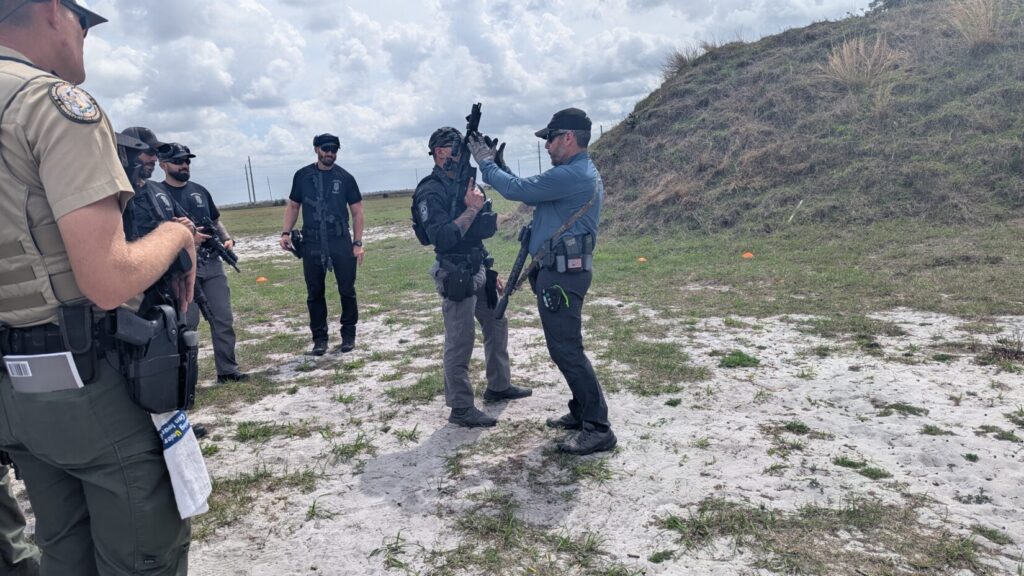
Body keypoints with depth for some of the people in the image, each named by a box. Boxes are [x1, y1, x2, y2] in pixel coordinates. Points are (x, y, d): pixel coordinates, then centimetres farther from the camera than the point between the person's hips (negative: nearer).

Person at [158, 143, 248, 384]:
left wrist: (227, 239, 4)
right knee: (187, 323, -2)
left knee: (223, 319, 6)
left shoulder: (200, 191, 16)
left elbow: (216, 220, 23)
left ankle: (227, 370, 14)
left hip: (212, 264, 6)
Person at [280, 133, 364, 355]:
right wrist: (286, 232, 0)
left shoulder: (345, 178, 4)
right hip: (312, 243, 1)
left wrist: (358, 243, -3)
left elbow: (357, 211, 4)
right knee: (314, 293, 5)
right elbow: (293, 206, 14)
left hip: (341, 242, -1)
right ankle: (319, 338, 15)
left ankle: (348, 335, 15)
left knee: (347, 290, 1)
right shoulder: (302, 176, 8)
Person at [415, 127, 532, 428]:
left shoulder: (466, 183, 12)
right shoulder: (430, 192, -13)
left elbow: (488, 227, 16)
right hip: (455, 275, -9)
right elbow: (441, 238, -24)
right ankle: (460, 408, 7)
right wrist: (471, 209, -22)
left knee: (497, 325, 18)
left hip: (479, 269, 9)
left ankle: (498, 386, 34)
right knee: (460, 341, -3)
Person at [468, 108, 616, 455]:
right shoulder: (580, 173, 17)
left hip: (562, 274, -11)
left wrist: (486, 163, 0)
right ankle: (583, 412, 27)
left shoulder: (571, 175, -18)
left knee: (566, 349, -7)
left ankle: (598, 429, -1)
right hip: (562, 270, 11)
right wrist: (499, 164, 16)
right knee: (564, 347, 17)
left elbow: (518, 190, -16)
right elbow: (529, 195, 23)